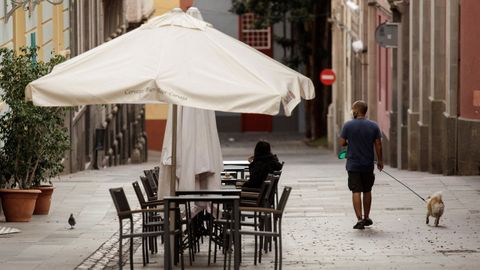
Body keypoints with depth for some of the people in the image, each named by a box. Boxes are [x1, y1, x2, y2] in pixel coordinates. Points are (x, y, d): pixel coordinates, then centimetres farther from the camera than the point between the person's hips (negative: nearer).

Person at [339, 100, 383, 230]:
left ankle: (359, 219, -9)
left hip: (353, 165, -2)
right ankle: (366, 218, 25)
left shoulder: (348, 125, -8)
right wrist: (380, 160, 10)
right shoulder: (373, 126, -2)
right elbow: (378, 145, -1)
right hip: (368, 165, 2)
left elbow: (342, 142, -5)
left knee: (356, 192, -2)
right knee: (367, 191, 16)